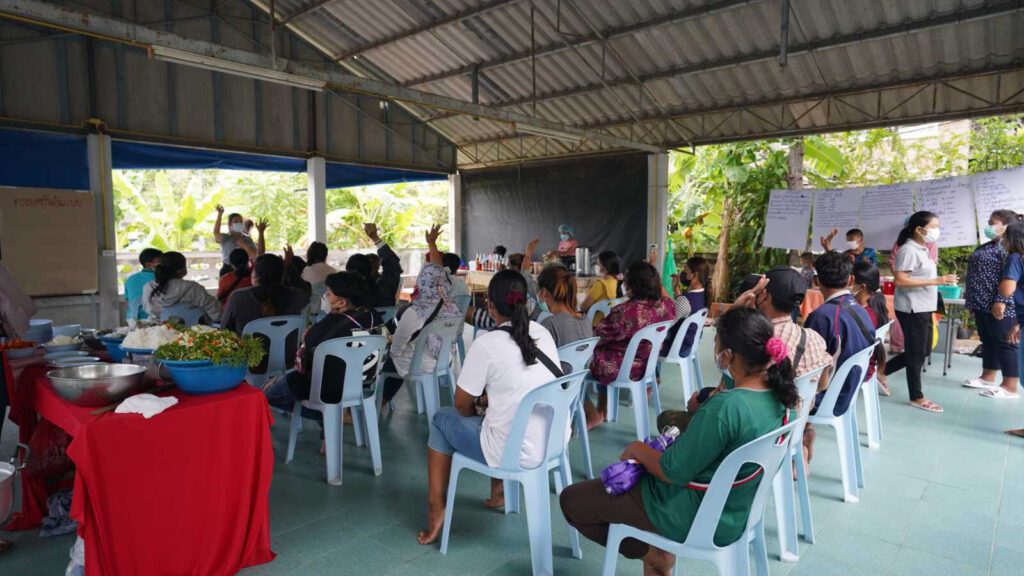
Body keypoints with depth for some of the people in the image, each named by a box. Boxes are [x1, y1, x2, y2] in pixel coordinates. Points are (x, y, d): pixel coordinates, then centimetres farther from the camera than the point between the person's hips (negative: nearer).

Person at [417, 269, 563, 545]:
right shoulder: (543, 333, 1)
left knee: (442, 419, 15)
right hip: (554, 443, 6)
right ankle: (499, 492, 34)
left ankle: (436, 508, 16)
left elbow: (462, 405, -5)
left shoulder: (485, 344, -17)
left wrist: (476, 407, 15)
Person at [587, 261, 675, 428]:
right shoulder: (667, 304, -10)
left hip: (621, 369, -7)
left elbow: (599, 334, -15)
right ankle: (603, 410, 35)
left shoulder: (624, 311, -30)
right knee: (602, 350, 30)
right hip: (648, 365, 8)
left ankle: (593, 415, 19)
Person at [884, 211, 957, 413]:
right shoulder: (909, 250, -16)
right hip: (912, 309, -10)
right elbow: (900, 280, -24)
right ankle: (917, 397, 12)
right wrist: (935, 281, -25)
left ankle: (881, 371, 23)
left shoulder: (921, 250, 13)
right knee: (917, 353, 0)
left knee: (923, 351, 15)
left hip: (923, 308, 10)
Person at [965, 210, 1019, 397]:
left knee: (1004, 343, -2)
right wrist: (971, 297, 23)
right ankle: (988, 377, 25)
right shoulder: (987, 246, 16)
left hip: (999, 306, -9)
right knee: (988, 341, 15)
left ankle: (1009, 385, 4)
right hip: (983, 304, 9)